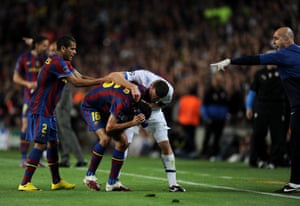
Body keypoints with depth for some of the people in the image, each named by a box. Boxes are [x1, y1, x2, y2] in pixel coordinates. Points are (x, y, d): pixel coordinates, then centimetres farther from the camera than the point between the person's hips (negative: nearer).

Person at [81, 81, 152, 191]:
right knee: (105, 138, -28)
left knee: (123, 143, -2)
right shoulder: (122, 103, -39)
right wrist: (132, 123, -35)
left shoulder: (141, 91, -18)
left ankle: (112, 182, 3)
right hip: (90, 107, -8)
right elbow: (109, 128, -33)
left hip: (105, 109, 8)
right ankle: (89, 176, -13)